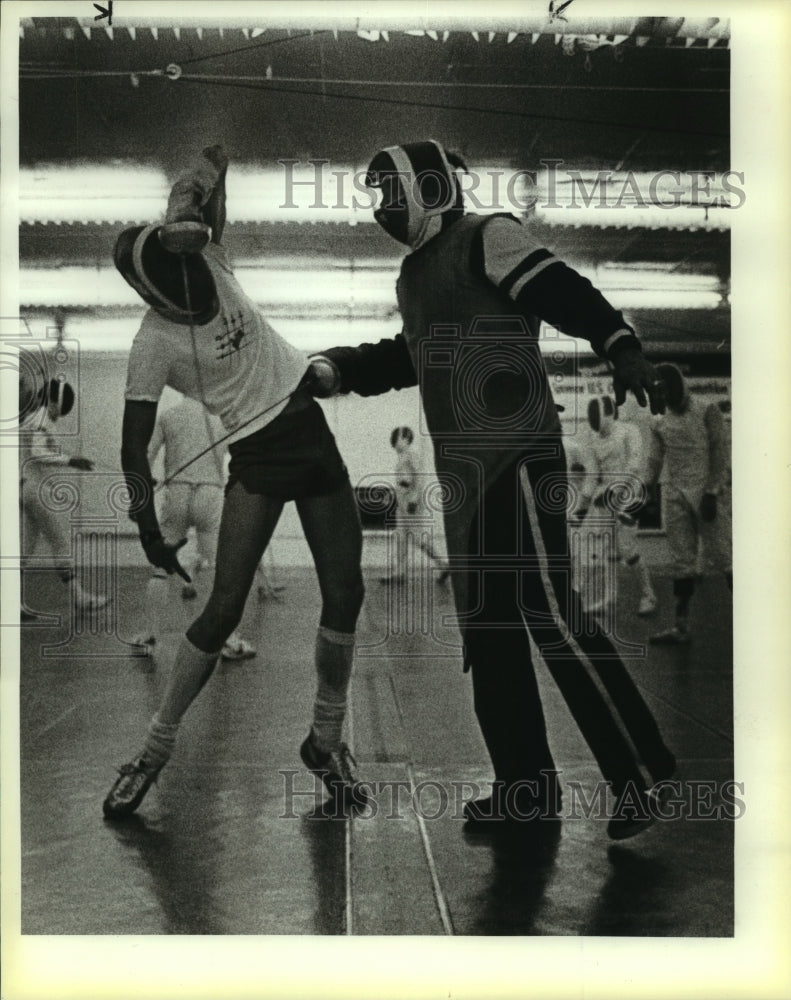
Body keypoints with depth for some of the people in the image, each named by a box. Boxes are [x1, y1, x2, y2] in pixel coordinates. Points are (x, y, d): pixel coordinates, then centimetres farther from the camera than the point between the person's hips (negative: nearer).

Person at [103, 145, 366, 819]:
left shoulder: (205, 259, -2)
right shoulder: (153, 345, -14)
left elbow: (207, 177, -3)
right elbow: (135, 448, -11)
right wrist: (149, 533, -15)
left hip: (313, 422, 5)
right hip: (257, 450, -5)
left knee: (344, 593, -1)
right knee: (225, 608, -11)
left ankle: (327, 741, 18)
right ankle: (155, 751, 10)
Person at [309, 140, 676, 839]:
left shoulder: (487, 237, -4)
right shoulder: (414, 274, 23)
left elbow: (564, 293, -15)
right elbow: (408, 358, 32)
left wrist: (620, 347, -29)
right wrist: (336, 371, 22)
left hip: (520, 458, -9)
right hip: (462, 470, 9)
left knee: (550, 615, -12)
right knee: (486, 627, 8)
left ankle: (644, 772, 1)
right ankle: (528, 786, 18)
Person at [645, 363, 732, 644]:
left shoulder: (708, 412, -1)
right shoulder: (660, 423, 11)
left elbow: (719, 454, -5)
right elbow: (654, 462, 14)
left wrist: (712, 492, -12)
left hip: (706, 493, -4)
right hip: (674, 495, 4)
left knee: (721, 556, -5)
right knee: (681, 563, 4)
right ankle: (681, 627, 6)